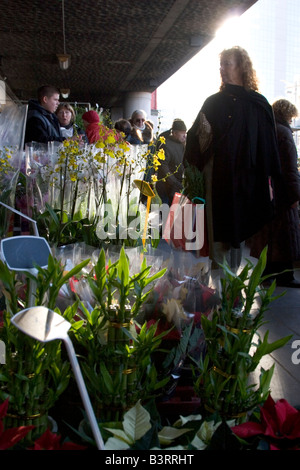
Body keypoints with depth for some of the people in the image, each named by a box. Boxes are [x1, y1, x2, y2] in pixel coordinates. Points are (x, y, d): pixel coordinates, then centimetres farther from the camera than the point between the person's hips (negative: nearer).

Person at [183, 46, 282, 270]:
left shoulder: (258, 104, 3)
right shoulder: (213, 102, 9)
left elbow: (269, 144, 0)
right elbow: (196, 139, 7)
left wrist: (270, 180, -5)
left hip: (244, 178, -1)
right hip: (218, 177, 1)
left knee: (239, 226, 5)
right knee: (218, 228, 2)